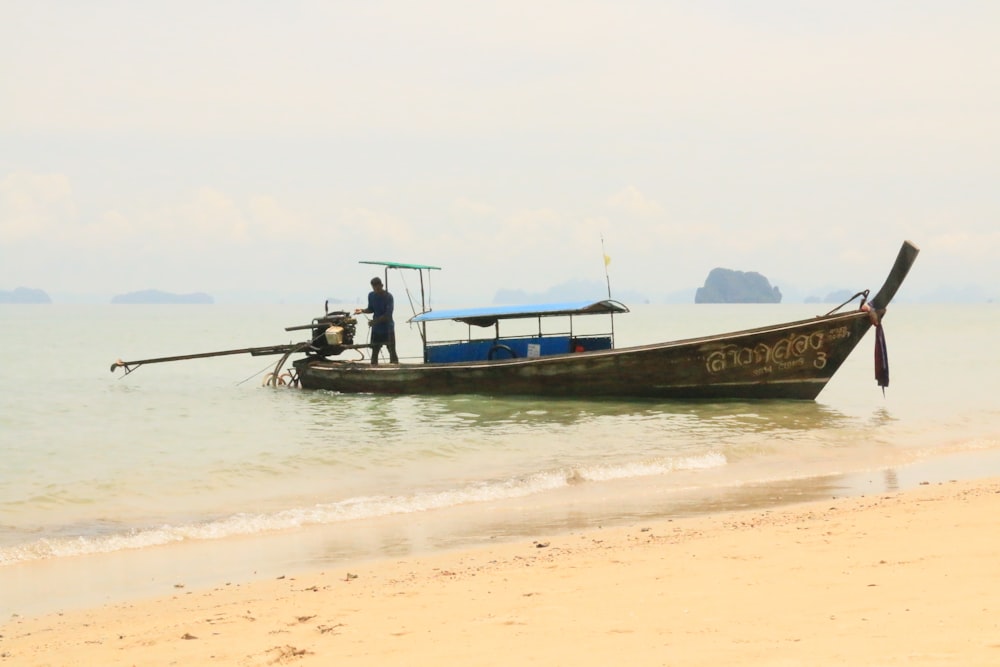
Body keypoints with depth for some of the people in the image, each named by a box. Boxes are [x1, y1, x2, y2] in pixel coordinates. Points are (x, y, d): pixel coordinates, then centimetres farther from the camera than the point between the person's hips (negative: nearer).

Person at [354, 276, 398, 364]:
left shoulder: (388, 297, -16)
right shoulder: (371, 295, 0)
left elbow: (388, 315, -21)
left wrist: (375, 321, -27)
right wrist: (362, 310, -6)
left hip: (388, 328, -5)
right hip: (376, 328, 5)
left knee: (392, 351, 2)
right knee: (374, 351, 8)